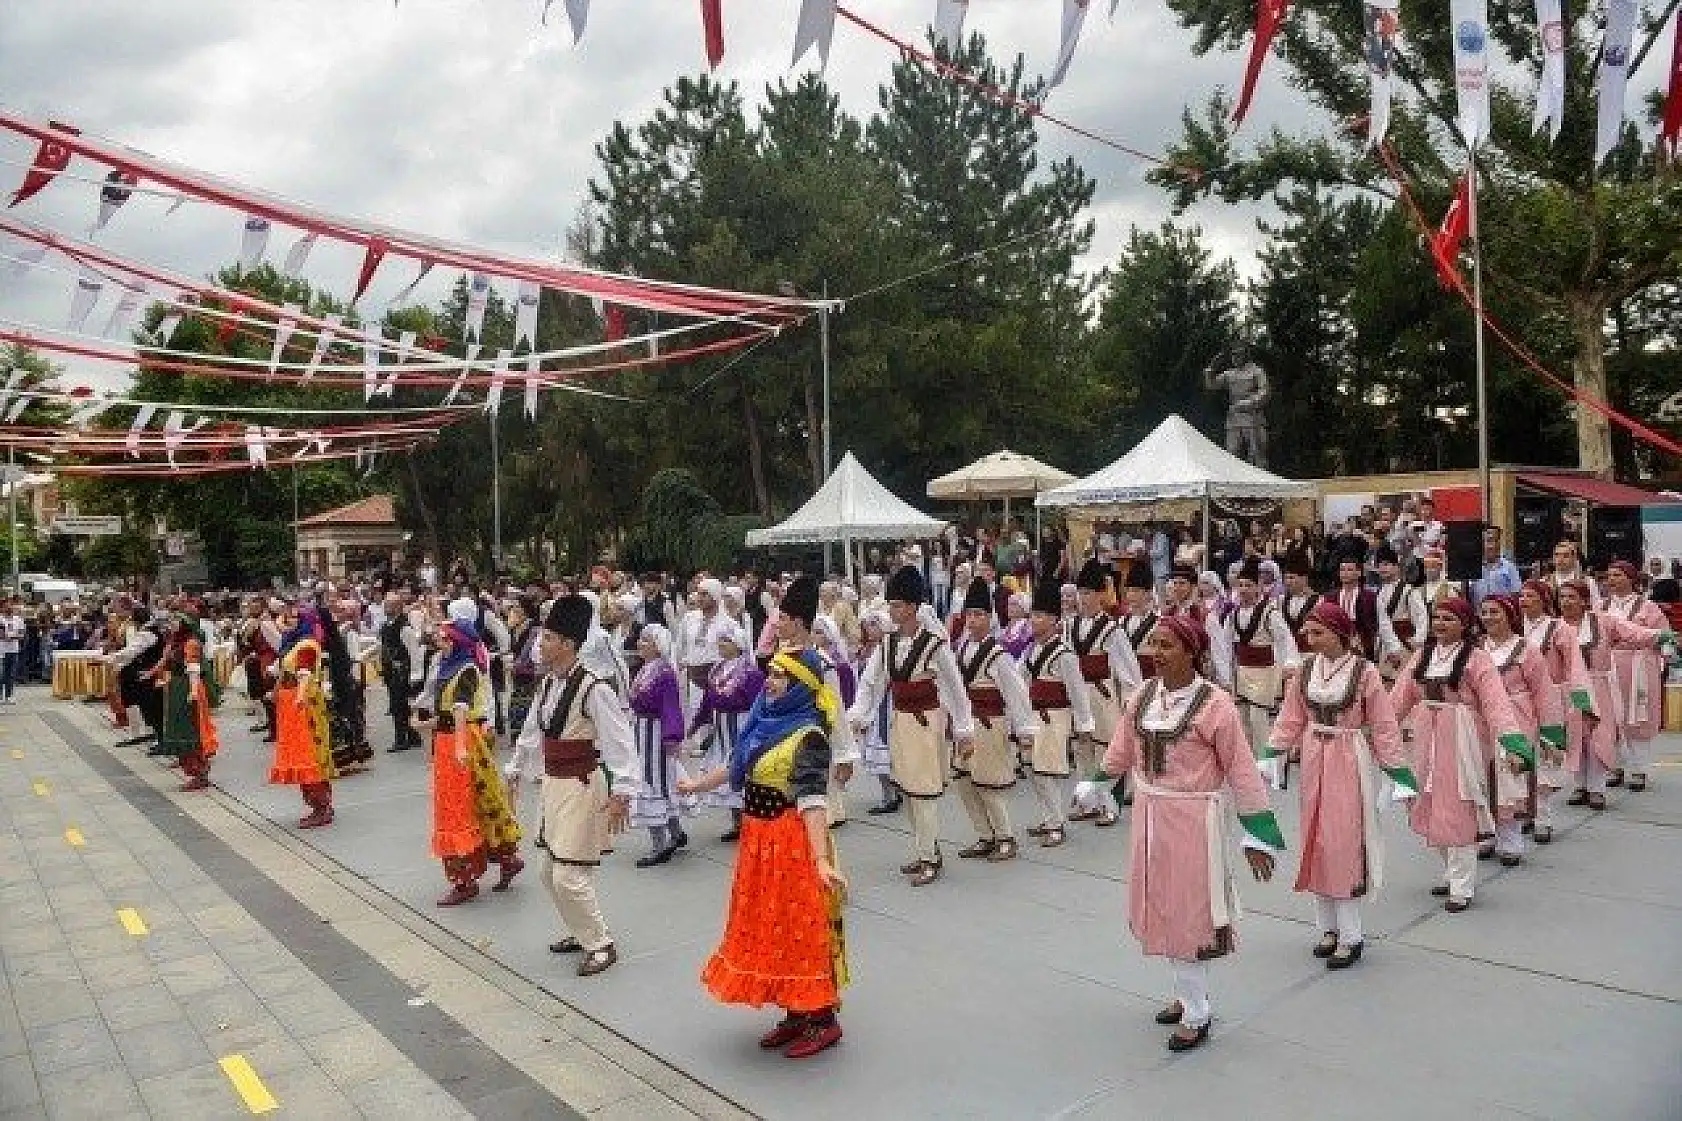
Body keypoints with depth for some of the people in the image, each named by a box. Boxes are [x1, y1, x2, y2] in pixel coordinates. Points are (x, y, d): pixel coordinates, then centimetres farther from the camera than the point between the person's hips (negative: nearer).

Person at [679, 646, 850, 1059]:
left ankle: (823, 1020, 18)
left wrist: (821, 860, -37)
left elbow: (813, 800, -28)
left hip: (793, 841, -9)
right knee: (769, 926, 16)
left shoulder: (808, 735, -18)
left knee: (801, 926, 1)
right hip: (758, 837, 9)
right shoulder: (766, 721, 7)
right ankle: (795, 1013, 30)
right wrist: (697, 785, 36)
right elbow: (737, 767, 22)